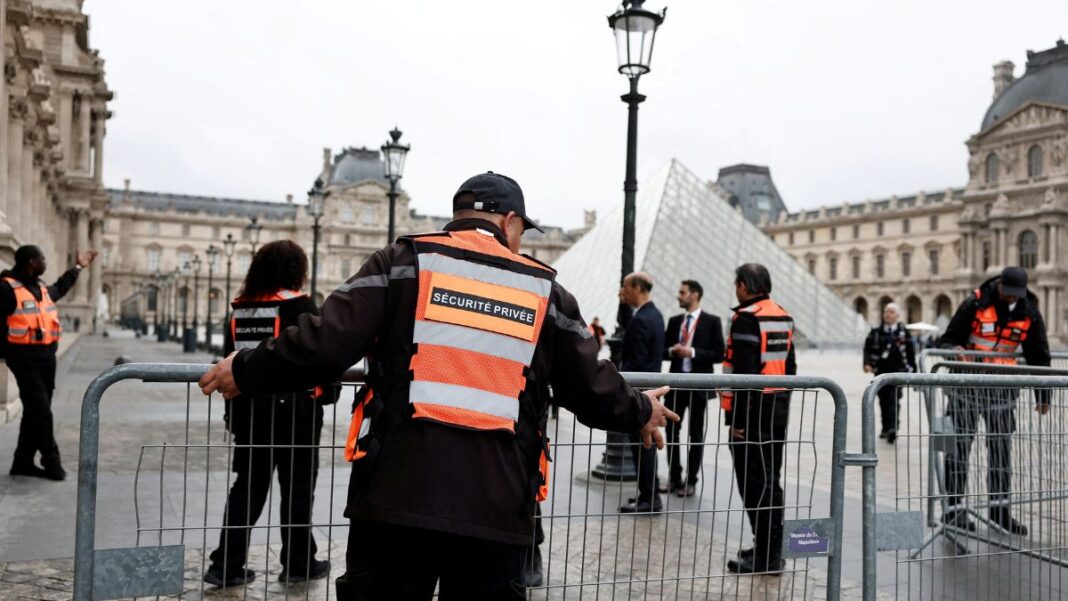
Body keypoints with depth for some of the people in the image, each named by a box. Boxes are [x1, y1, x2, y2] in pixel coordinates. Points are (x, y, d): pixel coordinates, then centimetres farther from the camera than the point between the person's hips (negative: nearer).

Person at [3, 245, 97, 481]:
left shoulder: (41, 286, 15)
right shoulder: (8, 288, -12)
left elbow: (58, 289, 37)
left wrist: (77, 267, 41)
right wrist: (8, 351, -16)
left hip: (46, 355, 9)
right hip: (25, 356, -9)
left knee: (35, 410, 11)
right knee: (40, 410, -8)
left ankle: (24, 461, 20)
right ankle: (51, 462, 0)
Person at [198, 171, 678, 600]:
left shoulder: (404, 261, 4)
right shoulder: (545, 291, 10)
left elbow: (324, 345, -5)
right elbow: (592, 392, 15)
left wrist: (246, 372, 11)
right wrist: (640, 411, 35)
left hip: (398, 492, -1)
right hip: (497, 505, 2)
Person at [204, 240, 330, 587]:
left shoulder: (240, 308, 8)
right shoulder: (299, 305, -12)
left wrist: (232, 413, 18)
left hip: (247, 409, 6)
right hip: (292, 411, -5)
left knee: (248, 486, 13)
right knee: (297, 488, 8)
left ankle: (227, 566, 11)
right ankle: (298, 563, 18)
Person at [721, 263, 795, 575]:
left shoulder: (746, 318, -15)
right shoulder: (782, 316, 13)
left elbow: (745, 371, -21)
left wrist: (737, 418, -18)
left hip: (753, 409, -9)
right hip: (779, 406, 9)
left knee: (754, 482, -3)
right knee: (770, 478, 16)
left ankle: (766, 555, 1)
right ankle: (771, 547, 25)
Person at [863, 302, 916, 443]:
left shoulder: (904, 333, 3)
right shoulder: (876, 332, 7)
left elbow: (911, 353, 7)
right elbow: (867, 348, 4)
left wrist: (912, 370, 7)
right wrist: (867, 363, -11)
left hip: (897, 371, -3)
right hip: (881, 371, 3)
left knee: (894, 400, -13)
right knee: (883, 400, 10)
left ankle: (893, 428, -18)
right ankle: (886, 428, 22)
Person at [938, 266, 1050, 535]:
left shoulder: (1030, 313, 3)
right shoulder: (975, 304, -8)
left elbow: (1038, 356, 10)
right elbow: (949, 339, -2)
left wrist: (1042, 396, 10)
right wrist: (956, 351, -25)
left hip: (1003, 389, 3)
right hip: (967, 385, -3)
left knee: (1001, 446, 7)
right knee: (959, 445, -2)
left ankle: (1000, 508, 17)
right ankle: (953, 508, 3)